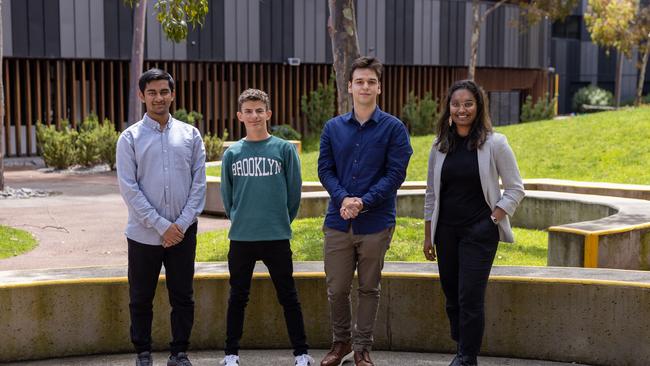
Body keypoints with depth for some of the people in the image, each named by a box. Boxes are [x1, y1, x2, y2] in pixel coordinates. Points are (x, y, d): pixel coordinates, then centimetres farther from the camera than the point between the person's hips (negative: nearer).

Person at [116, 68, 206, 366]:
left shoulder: (190, 134, 5)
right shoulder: (130, 138, -1)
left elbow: (199, 183, 3)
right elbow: (128, 188, -7)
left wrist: (182, 223, -7)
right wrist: (161, 226, -12)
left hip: (183, 232, 1)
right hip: (143, 234, -1)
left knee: (183, 297, 8)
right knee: (141, 299, 8)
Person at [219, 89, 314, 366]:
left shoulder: (284, 149, -2)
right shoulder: (231, 153, 4)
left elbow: (294, 191, 3)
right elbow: (226, 195, 13)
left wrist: (281, 222, 7)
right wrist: (239, 221, 12)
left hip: (277, 238, -2)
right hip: (240, 239, 2)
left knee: (288, 297, 6)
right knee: (238, 297, 11)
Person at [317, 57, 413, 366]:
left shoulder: (394, 128, -2)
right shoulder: (333, 128, 7)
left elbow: (396, 174, -8)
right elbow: (325, 169, 4)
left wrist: (364, 202, -17)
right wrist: (343, 198, -14)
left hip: (376, 222, -2)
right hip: (338, 221, 2)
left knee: (369, 288, 9)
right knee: (337, 288, 7)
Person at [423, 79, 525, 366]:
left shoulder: (494, 144, -4)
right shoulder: (440, 146, 7)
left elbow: (515, 188, 0)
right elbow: (431, 194, 13)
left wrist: (493, 219, -10)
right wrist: (428, 235, 11)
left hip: (479, 232, -4)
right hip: (446, 231, 4)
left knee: (470, 297, -8)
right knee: (452, 295, 10)